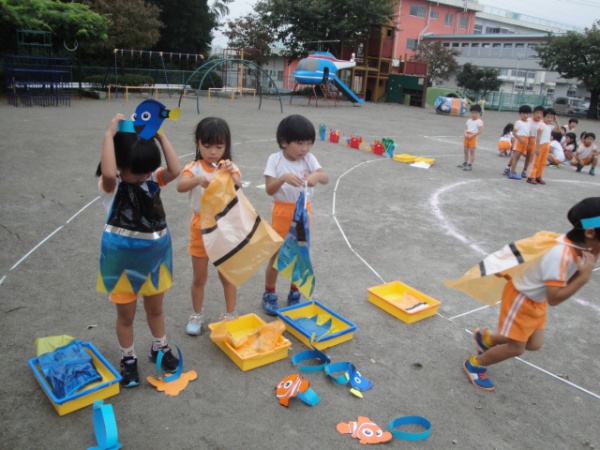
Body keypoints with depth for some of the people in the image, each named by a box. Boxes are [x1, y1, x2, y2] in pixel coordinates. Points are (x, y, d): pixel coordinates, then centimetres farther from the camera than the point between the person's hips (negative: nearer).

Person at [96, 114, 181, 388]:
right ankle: (128, 359, 36)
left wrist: (160, 136, -20)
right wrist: (109, 135, -32)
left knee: (155, 308, 22)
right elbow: (108, 173, -41)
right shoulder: (110, 186, -16)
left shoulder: (153, 179, -4)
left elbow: (175, 171, -23)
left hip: (155, 255, 4)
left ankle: (160, 348, 44)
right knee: (126, 314, 14)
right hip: (123, 260, -3)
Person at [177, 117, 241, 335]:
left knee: (227, 275, 12)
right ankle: (197, 315, 33)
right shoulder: (194, 167, -8)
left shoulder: (229, 168, -6)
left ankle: (230, 315, 29)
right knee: (199, 277, 13)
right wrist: (198, 180, -48)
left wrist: (231, 175, -43)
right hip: (201, 226, 0)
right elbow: (180, 186, -28)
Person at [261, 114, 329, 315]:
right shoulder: (275, 159, -11)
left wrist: (316, 176, -38)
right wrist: (283, 178, -34)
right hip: (282, 212, -3)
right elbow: (269, 190, -17)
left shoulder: (309, 159, -4)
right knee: (276, 256, 7)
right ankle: (269, 295, 25)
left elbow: (326, 178, -16)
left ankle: (294, 294, 31)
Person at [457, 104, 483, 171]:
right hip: (467, 136, 7)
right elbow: (465, 128, 11)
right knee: (466, 151, 15)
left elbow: (480, 131, -15)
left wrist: (471, 136, -20)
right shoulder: (469, 120, 11)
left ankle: (470, 165, -2)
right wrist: (466, 134, -10)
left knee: (472, 152, -4)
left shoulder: (479, 121, -8)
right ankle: (465, 163, 29)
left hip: (473, 137, -7)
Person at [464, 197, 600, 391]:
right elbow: (554, 299, -34)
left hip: (537, 299, 8)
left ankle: (485, 338, 34)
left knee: (533, 344, 15)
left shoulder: (579, 247, -10)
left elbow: (567, 281, -5)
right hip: (521, 298, -8)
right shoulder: (560, 255, -37)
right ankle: (474, 364, 26)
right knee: (516, 348, 4)